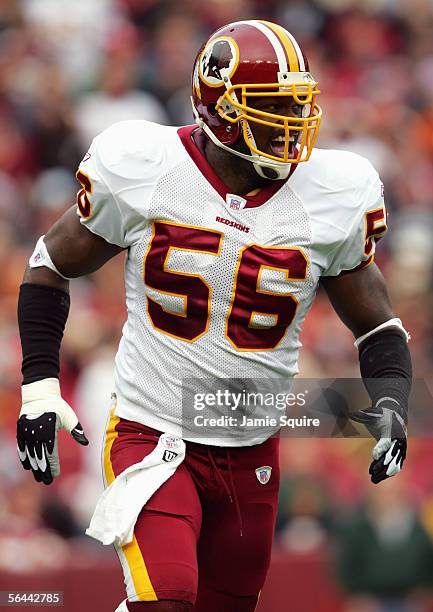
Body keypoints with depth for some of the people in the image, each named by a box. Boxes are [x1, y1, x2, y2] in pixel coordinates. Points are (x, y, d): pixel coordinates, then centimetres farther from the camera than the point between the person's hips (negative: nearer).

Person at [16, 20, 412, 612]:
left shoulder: (332, 201, -5)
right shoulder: (144, 171, -11)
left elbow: (377, 325, 6)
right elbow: (52, 264, 4)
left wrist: (389, 406, -14)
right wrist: (39, 386, -3)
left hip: (251, 456, 4)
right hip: (151, 439, -4)